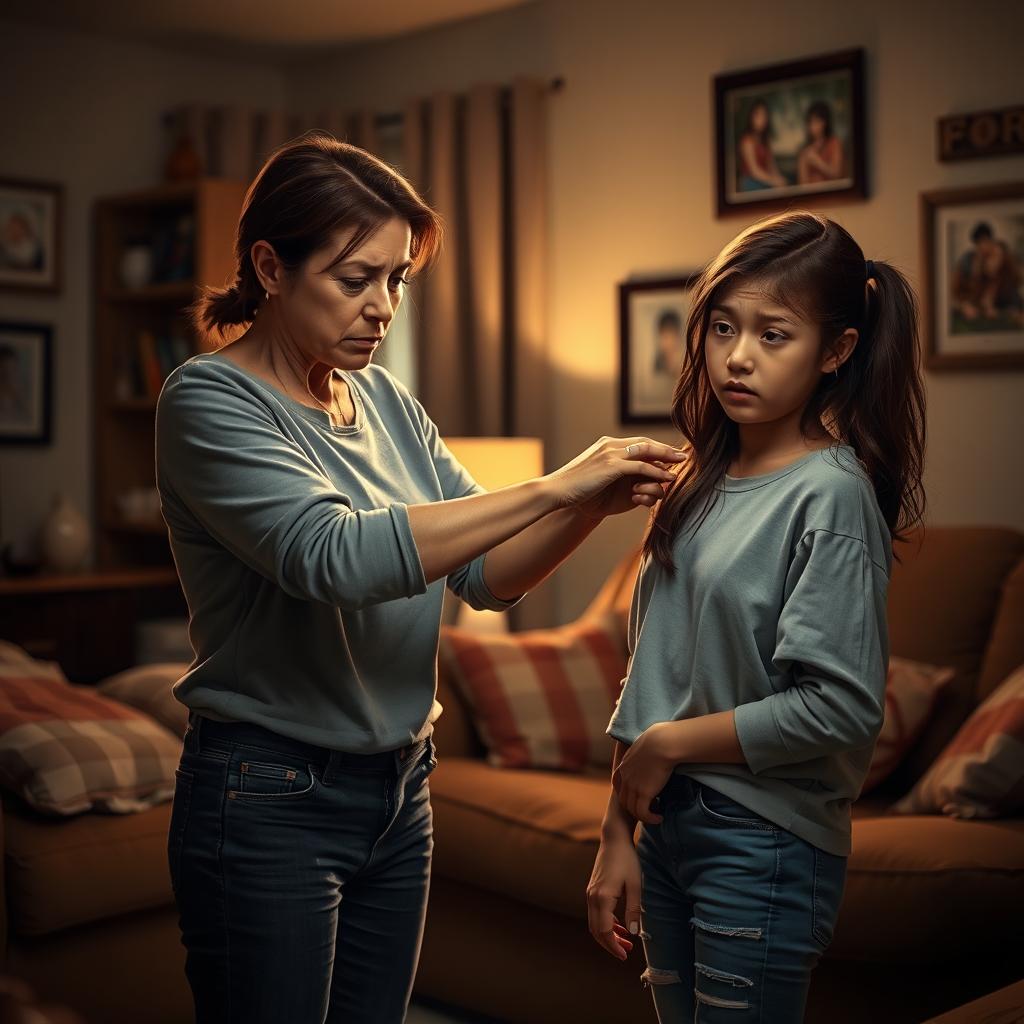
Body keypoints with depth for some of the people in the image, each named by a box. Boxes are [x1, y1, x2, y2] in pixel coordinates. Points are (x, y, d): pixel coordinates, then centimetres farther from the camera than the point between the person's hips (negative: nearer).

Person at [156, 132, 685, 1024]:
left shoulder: (389, 403, 7)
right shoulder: (210, 401, -14)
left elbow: (488, 574, 4)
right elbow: (334, 556, -29)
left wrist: (593, 505, -15)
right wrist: (550, 487, -28)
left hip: (400, 788, 7)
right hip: (269, 804, -6)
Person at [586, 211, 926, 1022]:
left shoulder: (831, 495, -15)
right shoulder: (698, 485, 6)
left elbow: (841, 707, -21)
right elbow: (650, 680, 9)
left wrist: (669, 745, -12)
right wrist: (617, 837, 7)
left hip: (767, 842, -6)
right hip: (669, 827, 7)